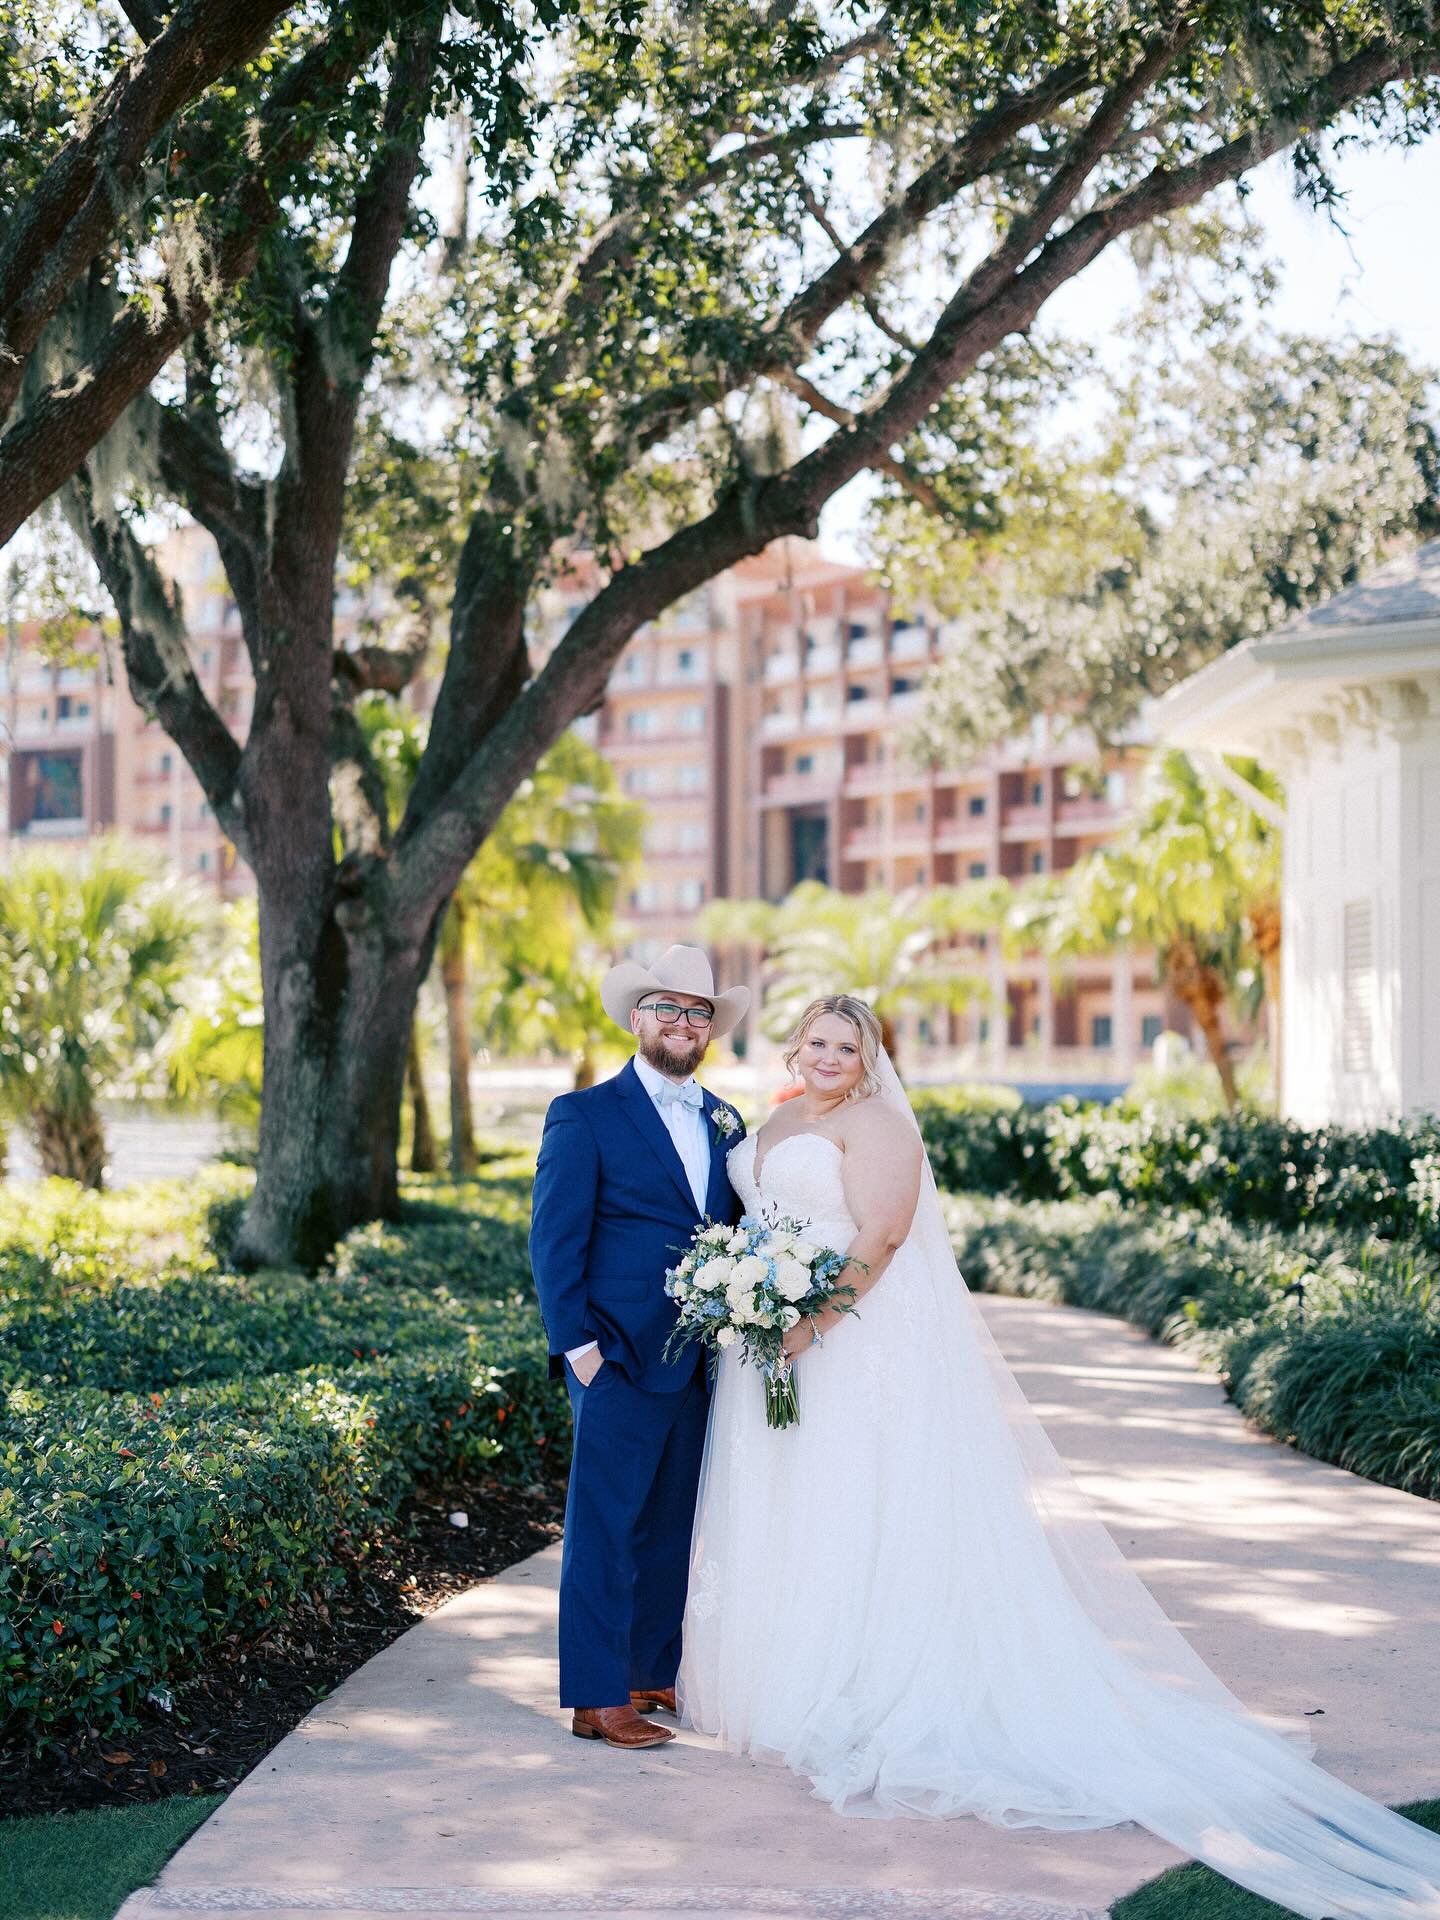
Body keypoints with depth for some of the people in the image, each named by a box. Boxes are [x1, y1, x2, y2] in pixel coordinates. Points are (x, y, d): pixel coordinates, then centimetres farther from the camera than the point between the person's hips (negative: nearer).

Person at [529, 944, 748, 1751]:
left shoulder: (726, 1124, 14)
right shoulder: (586, 1115, -4)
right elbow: (555, 1238, -7)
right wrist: (577, 1344, -13)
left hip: (700, 1362, 6)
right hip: (622, 1358, -6)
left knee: (672, 1528, 13)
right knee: (606, 1528, -3)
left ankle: (654, 1675, 23)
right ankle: (599, 1699, 2)